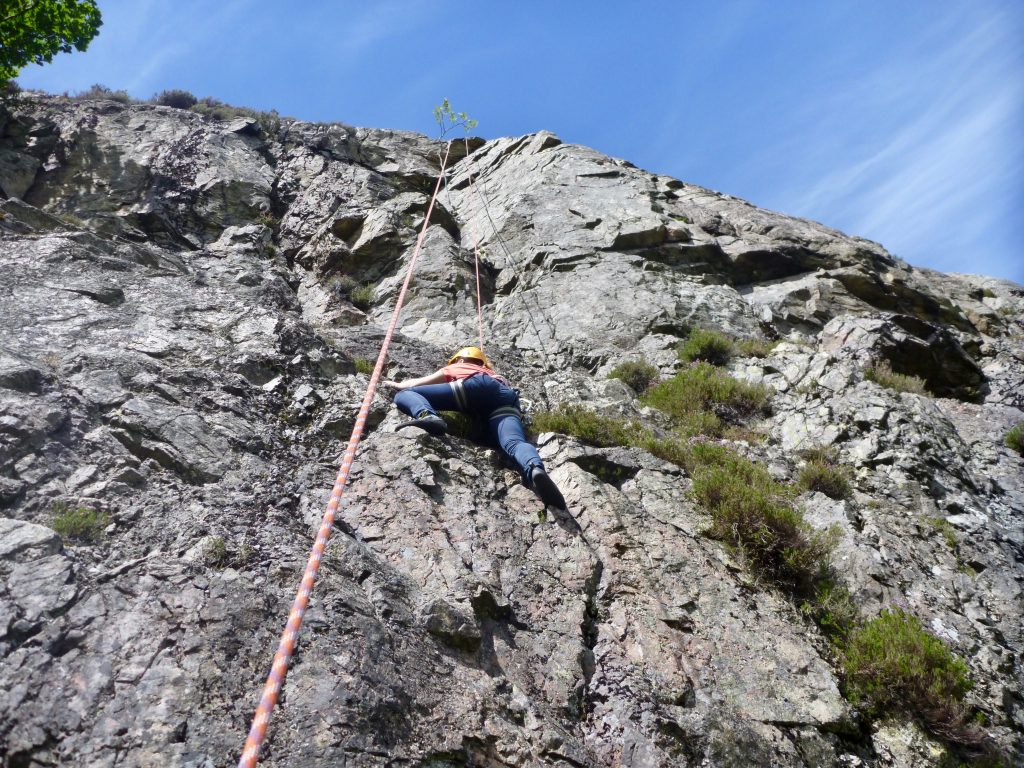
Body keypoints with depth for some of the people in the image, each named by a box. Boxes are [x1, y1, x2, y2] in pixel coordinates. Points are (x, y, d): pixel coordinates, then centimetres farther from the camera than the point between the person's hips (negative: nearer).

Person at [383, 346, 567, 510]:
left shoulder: (454, 368, 39)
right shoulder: (492, 373, 49)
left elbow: (419, 382, 43)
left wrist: (397, 384, 63)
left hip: (475, 385, -3)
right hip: (507, 398, 4)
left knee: (403, 395, 2)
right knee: (514, 442, -25)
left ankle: (428, 416, -33)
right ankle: (535, 469, -61)